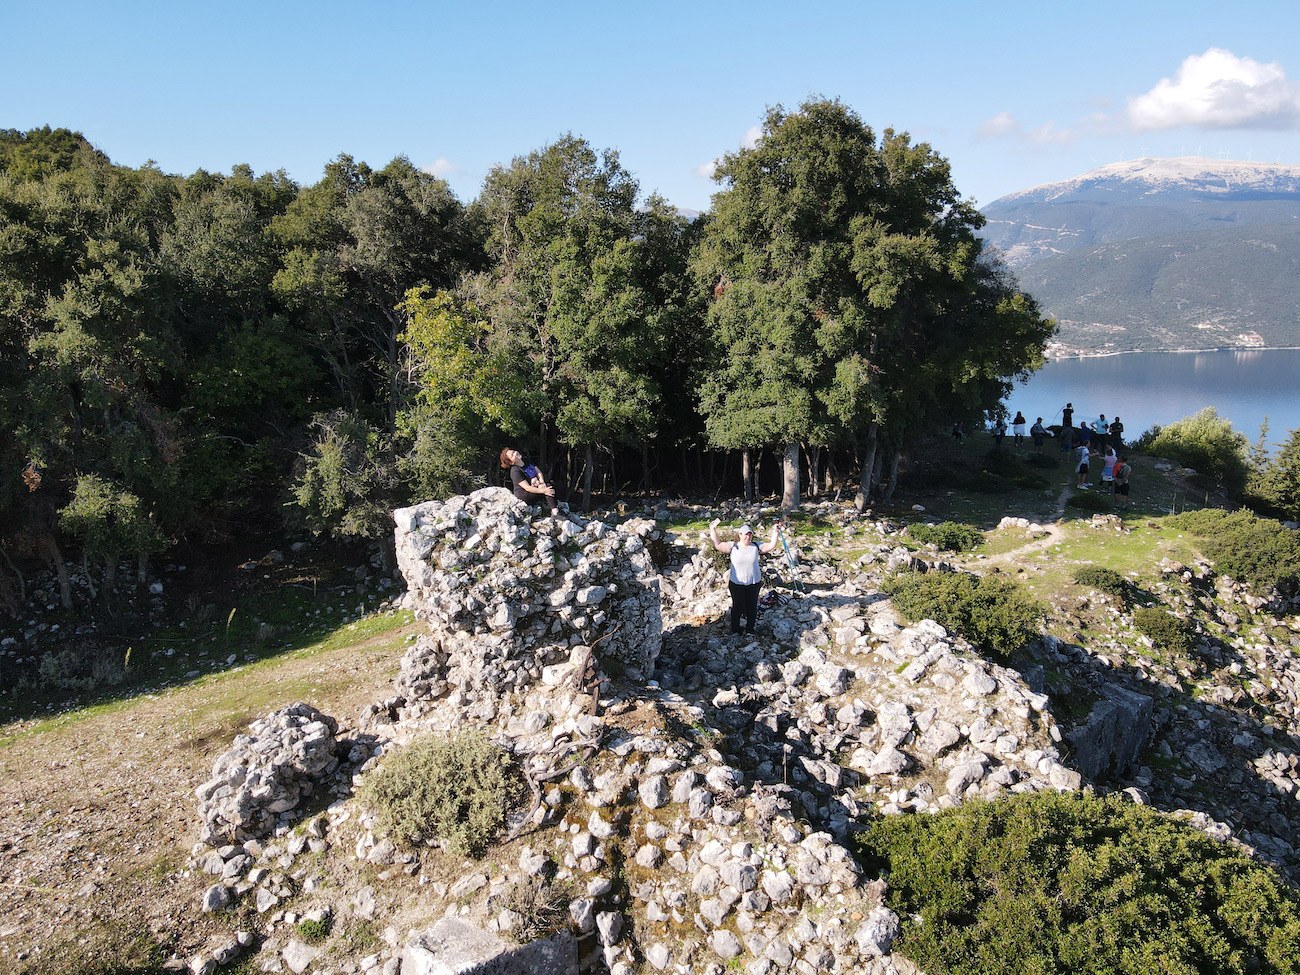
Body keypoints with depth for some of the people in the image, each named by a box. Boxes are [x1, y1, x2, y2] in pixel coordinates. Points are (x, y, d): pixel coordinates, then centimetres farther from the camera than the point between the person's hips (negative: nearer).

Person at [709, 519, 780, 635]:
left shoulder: (756, 547, -1)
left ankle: (750, 630, 27)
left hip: (754, 583, 1)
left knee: (752, 607, 11)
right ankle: (735, 631, 26)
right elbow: (717, 545, -9)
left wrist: (775, 531, -8)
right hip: (736, 583, -1)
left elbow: (771, 545, 0)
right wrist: (713, 530, -11)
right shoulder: (733, 546, -5)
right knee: (737, 607, 10)